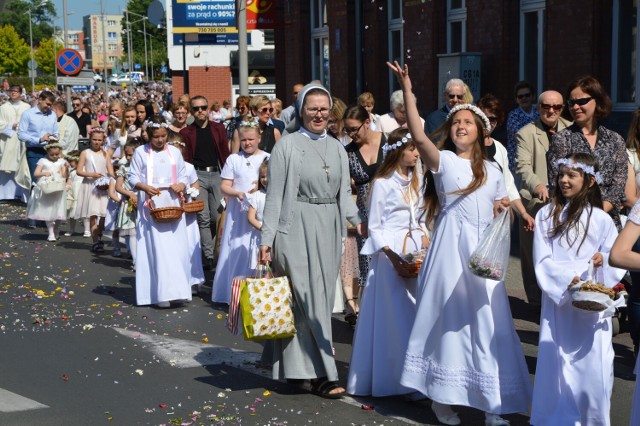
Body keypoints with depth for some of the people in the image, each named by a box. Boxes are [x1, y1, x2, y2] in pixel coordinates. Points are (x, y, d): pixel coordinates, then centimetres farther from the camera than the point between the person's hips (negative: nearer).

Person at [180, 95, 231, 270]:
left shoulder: (218, 128, 11)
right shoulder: (186, 132, 6)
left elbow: (225, 153, 12)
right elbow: (185, 159, 4)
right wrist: (186, 180, -4)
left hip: (216, 174, 1)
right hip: (198, 175, -1)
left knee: (218, 216, -3)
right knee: (203, 218, -4)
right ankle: (208, 256, 0)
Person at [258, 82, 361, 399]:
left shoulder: (337, 148, 12)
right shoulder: (287, 145, -3)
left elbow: (344, 192, 16)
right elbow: (275, 195, -4)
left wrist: (357, 220, 0)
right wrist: (267, 238, -8)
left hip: (329, 229, 6)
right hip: (297, 228, -6)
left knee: (323, 297, 9)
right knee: (309, 298, -7)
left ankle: (296, 360, 24)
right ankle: (322, 374, -4)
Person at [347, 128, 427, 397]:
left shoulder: (417, 181, 14)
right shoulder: (383, 183, -5)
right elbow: (374, 227, -5)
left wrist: (426, 245, 2)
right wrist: (392, 255, -15)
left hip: (416, 252, 6)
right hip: (390, 253, -6)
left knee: (416, 314, 3)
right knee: (392, 316, -5)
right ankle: (388, 377, 3)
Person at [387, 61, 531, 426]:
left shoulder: (492, 170, 15)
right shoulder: (443, 160, 0)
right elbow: (419, 136, -19)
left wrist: (502, 209, -1)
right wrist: (407, 91, -27)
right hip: (451, 248, -4)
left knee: (486, 323, 1)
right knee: (449, 319, 0)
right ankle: (442, 397, 11)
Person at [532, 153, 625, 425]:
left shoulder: (601, 219, 1)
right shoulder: (546, 215, 2)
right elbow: (542, 261, -4)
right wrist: (568, 281, -18)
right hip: (557, 302, 1)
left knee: (592, 366, -1)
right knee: (555, 365, 4)